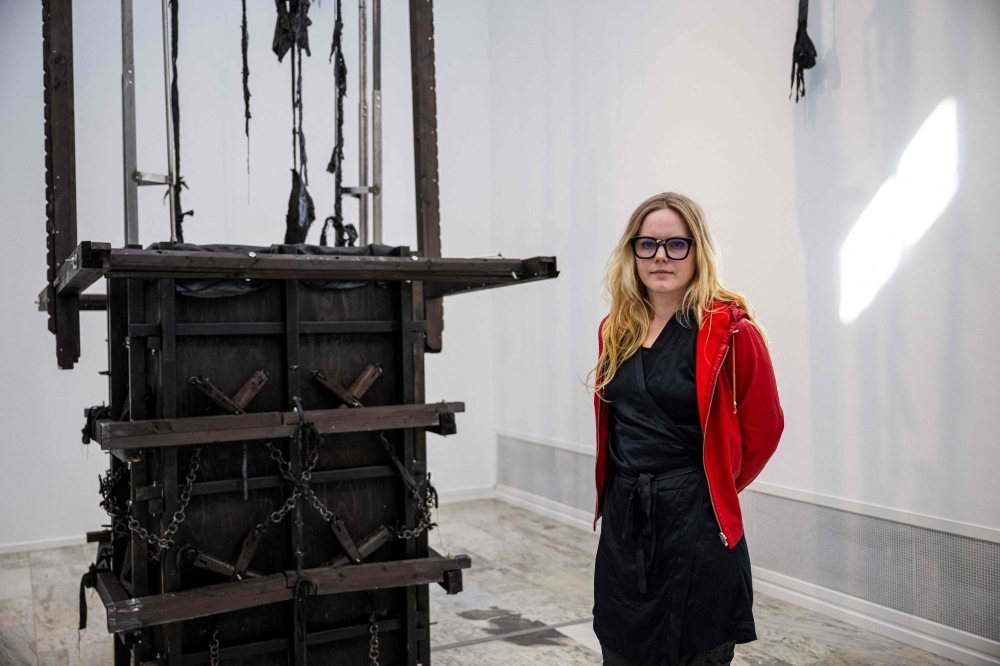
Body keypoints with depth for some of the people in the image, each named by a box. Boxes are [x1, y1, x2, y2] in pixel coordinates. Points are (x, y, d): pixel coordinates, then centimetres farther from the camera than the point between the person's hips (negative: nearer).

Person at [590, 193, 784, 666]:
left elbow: (763, 429, -5)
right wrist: (629, 487, 15)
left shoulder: (730, 330, -11)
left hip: (695, 523, -5)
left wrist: (715, 489, 5)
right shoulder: (616, 331, 7)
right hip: (622, 522, 5)